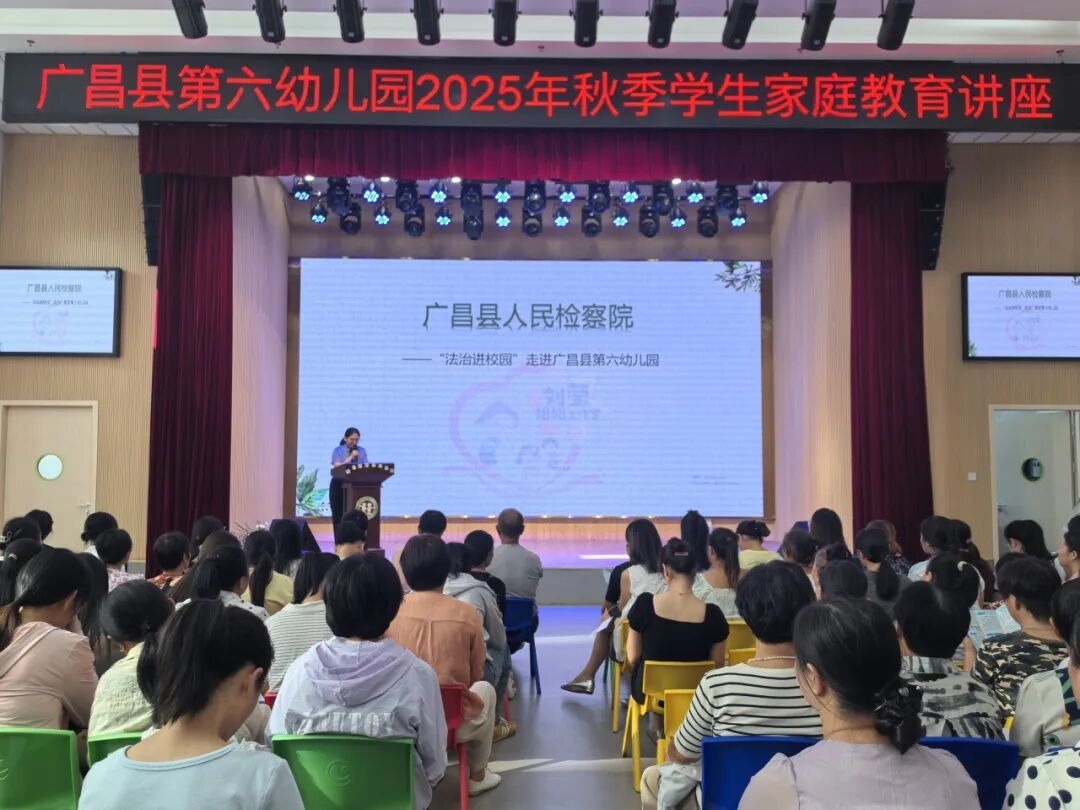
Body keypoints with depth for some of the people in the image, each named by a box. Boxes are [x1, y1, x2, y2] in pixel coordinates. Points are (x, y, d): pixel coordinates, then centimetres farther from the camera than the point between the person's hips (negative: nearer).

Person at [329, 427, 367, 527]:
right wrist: (351, 457, -14)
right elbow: (337, 467, -11)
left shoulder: (362, 451, 11)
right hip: (339, 485, -2)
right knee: (338, 516, 1)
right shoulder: (338, 451, 2)